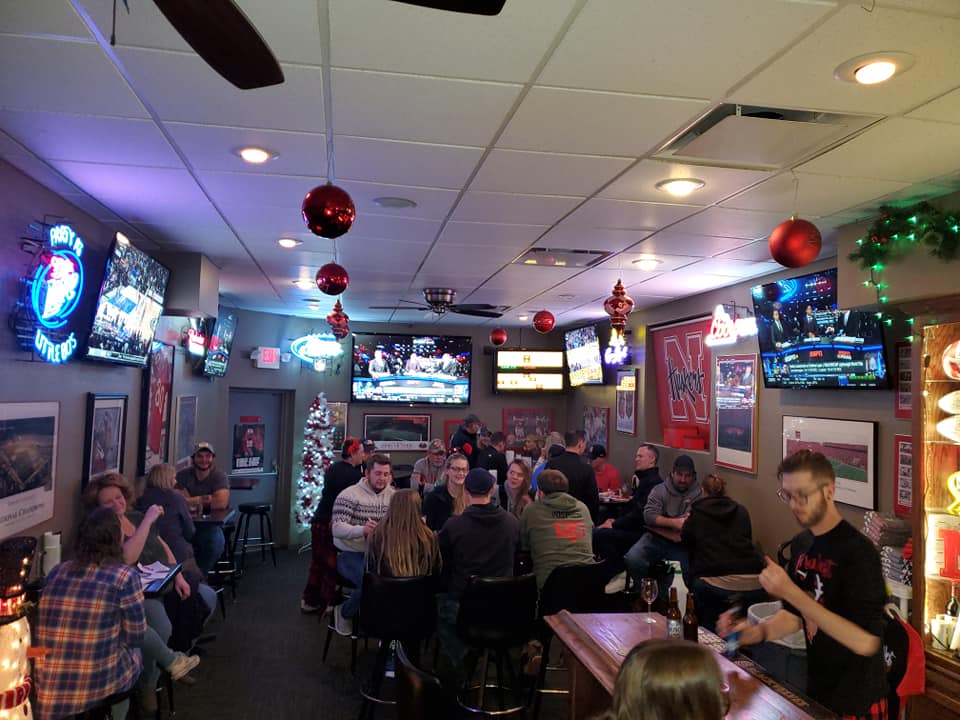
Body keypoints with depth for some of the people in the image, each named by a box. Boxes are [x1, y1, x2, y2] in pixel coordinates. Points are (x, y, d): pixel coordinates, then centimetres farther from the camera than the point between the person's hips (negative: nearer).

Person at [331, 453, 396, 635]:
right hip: (351, 555, -4)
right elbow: (337, 528, -17)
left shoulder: (394, 496, 9)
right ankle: (344, 612, 1)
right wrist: (362, 530, -36)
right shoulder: (349, 495, -7)